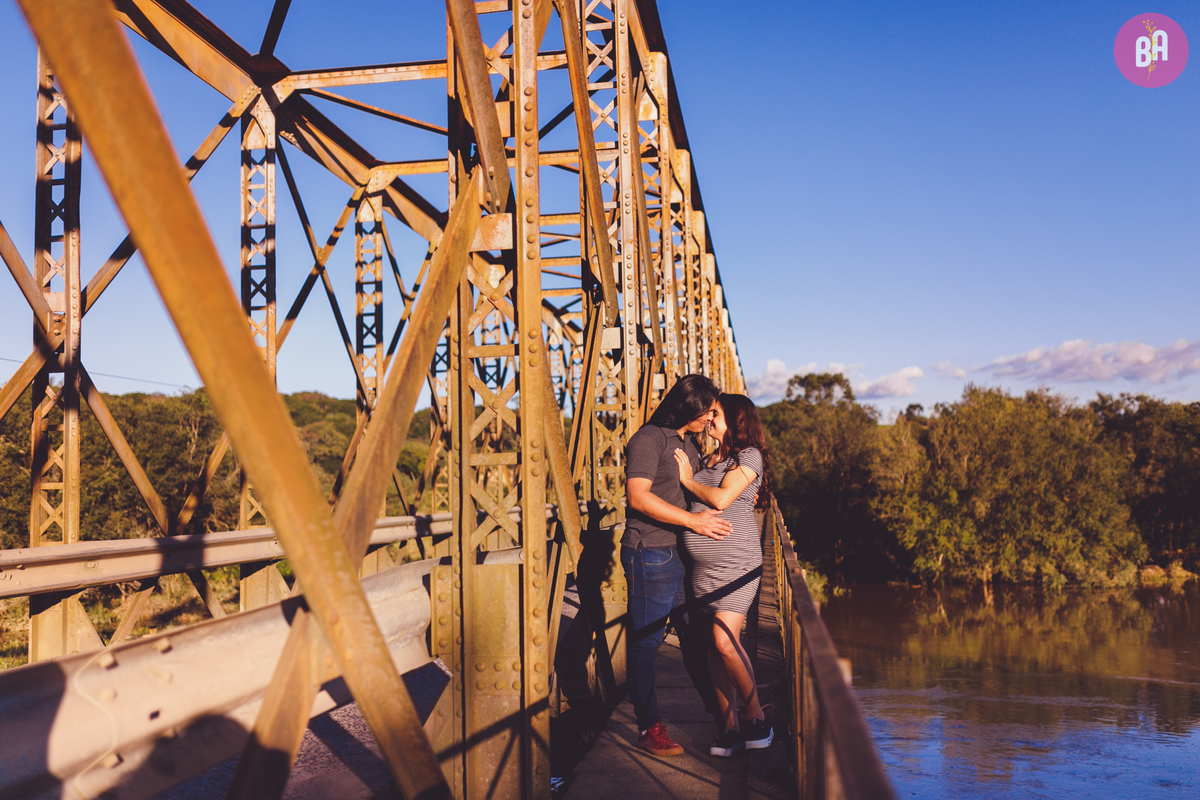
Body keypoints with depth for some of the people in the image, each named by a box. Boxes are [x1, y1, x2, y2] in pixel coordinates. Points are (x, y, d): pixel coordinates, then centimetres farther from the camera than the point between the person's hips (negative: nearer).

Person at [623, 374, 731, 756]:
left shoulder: (690, 444, 17)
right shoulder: (649, 438, -10)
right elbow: (639, 497, -21)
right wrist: (692, 520, -22)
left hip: (684, 554, 9)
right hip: (650, 555, -9)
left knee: (697, 635, 17)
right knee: (646, 642, 0)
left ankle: (719, 710, 29)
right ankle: (649, 728, 9)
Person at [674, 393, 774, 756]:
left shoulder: (749, 456, -4)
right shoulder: (708, 459, 18)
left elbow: (720, 499, -15)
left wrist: (688, 480, -2)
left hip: (736, 562, -7)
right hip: (703, 564, 7)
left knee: (725, 641, -15)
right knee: (715, 646, 6)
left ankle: (757, 718, 1)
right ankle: (729, 727, 12)